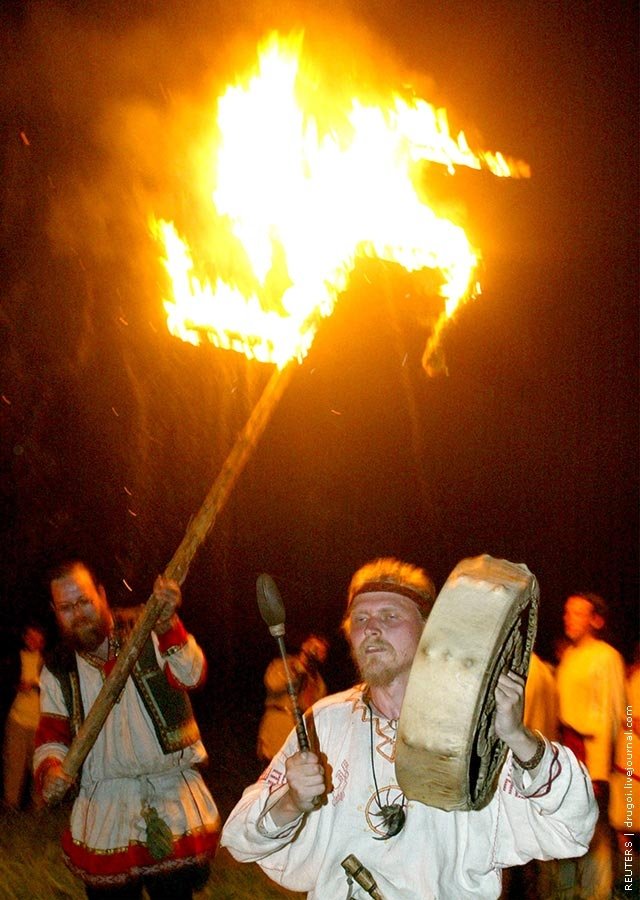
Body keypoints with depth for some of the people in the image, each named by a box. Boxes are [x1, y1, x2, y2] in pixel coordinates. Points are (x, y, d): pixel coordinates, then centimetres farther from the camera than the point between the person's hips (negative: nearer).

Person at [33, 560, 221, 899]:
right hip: (102, 817, 3)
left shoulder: (148, 635, -4)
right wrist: (49, 769, -15)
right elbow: (51, 735, 9)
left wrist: (167, 624, -39)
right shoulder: (57, 671, 8)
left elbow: (190, 675, -21)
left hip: (173, 799, -2)